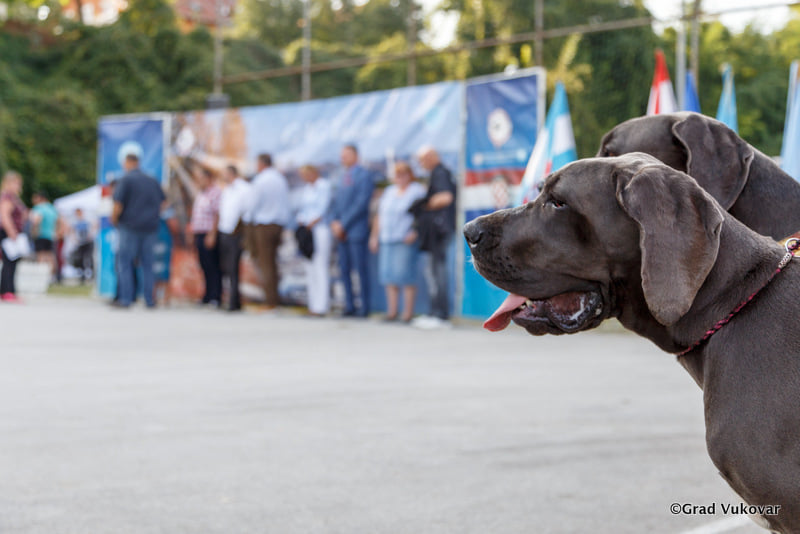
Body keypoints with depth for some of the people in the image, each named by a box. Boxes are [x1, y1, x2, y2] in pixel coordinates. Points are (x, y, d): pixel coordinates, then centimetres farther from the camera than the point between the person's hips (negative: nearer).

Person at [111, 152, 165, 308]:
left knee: (125, 263, 2)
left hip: (130, 227, -5)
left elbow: (118, 206, -13)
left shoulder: (125, 180, -7)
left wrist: (114, 219, 4)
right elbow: (162, 203, 15)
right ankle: (149, 300, 10)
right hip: (151, 228, 5)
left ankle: (126, 299, -3)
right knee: (147, 265, 11)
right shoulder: (153, 180, 10)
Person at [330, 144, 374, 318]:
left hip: (356, 230, -8)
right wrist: (334, 222, 0)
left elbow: (361, 204, -14)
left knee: (360, 269, -5)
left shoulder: (364, 176, -7)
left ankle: (364, 308, -1)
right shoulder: (343, 176, 18)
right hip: (342, 231, 8)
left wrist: (343, 224, -14)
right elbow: (336, 201, 18)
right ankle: (350, 306, 13)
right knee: (344, 270, 7)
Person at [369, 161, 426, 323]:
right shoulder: (389, 191, 20)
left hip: (405, 241, -6)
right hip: (386, 240, 6)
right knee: (389, 276, 2)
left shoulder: (418, 191, 0)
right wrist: (374, 236, 16)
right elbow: (379, 216, 22)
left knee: (405, 275, -11)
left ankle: (408, 312, -8)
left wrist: (415, 233, -17)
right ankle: (391, 311, 6)